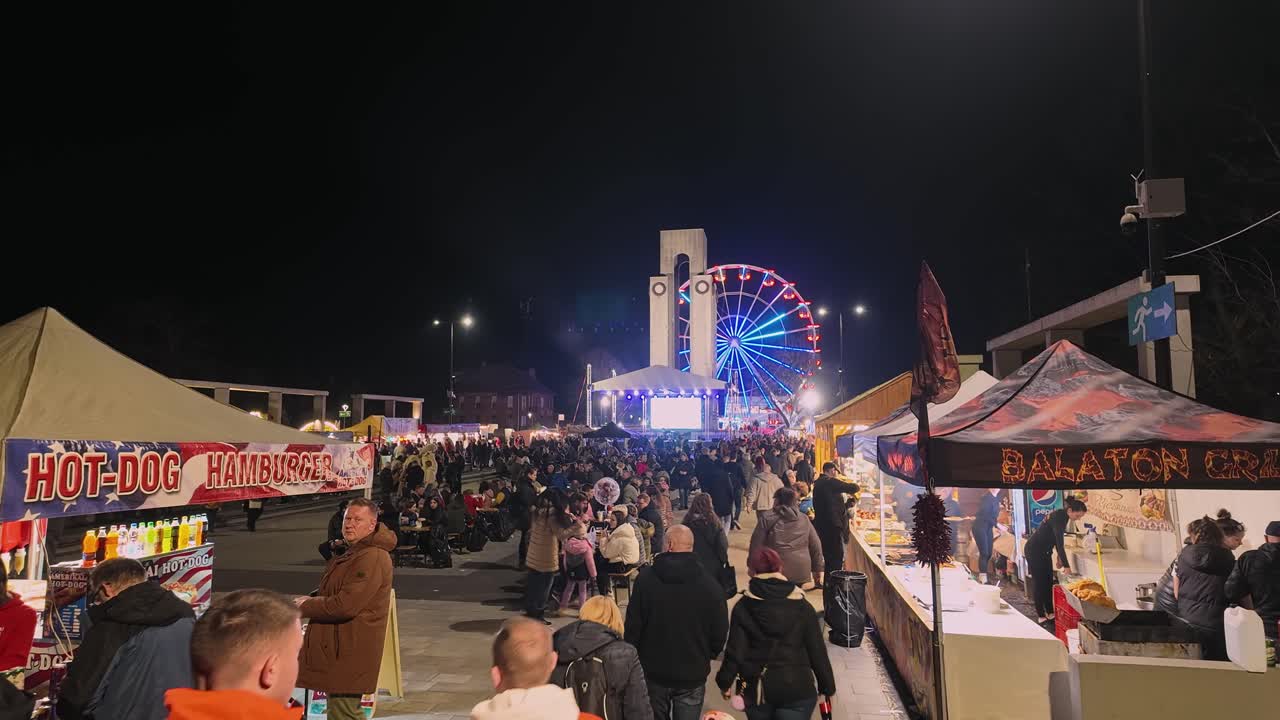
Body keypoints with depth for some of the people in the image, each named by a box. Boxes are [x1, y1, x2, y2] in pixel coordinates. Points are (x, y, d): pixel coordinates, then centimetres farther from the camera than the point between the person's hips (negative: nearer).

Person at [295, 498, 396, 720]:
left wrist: (305, 607, -11)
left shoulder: (372, 558, -21)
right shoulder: (351, 554, 16)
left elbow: (346, 605, -25)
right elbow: (332, 593, 26)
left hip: (351, 653, -11)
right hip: (339, 645, 11)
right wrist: (311, 600, 7)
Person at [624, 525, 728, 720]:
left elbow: (633, 625, -9)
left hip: (653, 671, 1)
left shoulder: (645, 578, -15)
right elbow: (720, 632, -6)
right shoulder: (710, 585, -15)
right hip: (693, 674, 0)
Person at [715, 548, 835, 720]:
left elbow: (735, 651, -7)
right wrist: (828, 687, 8)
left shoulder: (743, 608, -8)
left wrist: (725, 682, 7)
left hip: (756, 688, 1)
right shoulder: (802, 606, -6)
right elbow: (818, 651, -4)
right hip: (797, 687, -1)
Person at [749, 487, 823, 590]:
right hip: (801, 571, 3)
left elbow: (756, 544, -2)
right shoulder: (804, 519, 11)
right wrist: (818, 569, 19)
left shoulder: (767, 518, -1)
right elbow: (816, 546, 13)